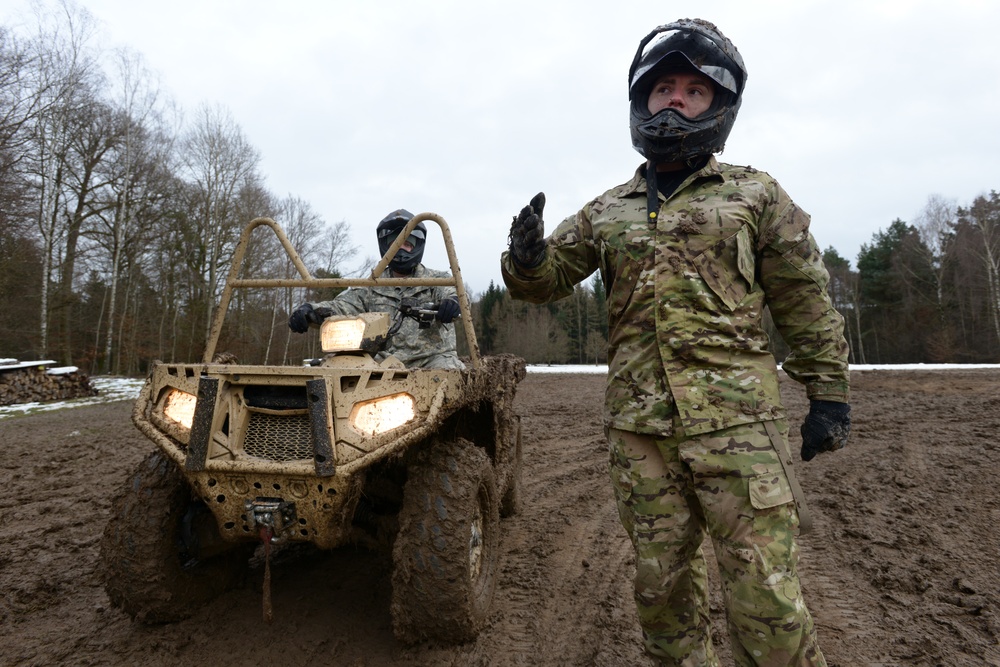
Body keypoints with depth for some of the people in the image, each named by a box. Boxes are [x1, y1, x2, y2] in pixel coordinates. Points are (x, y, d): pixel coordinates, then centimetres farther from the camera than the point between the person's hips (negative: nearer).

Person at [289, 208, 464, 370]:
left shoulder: (437, 280, 11)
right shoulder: (371, 287, 15)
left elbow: (448, 290, -11)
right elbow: (342, 306, 2)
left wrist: (451, 301, -39)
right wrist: (310, 310, -21)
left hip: (433, 357, -2)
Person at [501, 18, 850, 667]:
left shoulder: (756, 194, 5)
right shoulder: (606, 211, 12)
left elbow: (807, 302, 7)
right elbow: (546, 279, 12)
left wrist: (829, 393, 4)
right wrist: (527, 254, -11)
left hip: (737, 421, -2)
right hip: (637, 426, 3)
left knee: (765, 596, -1)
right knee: (662, 586, 13)